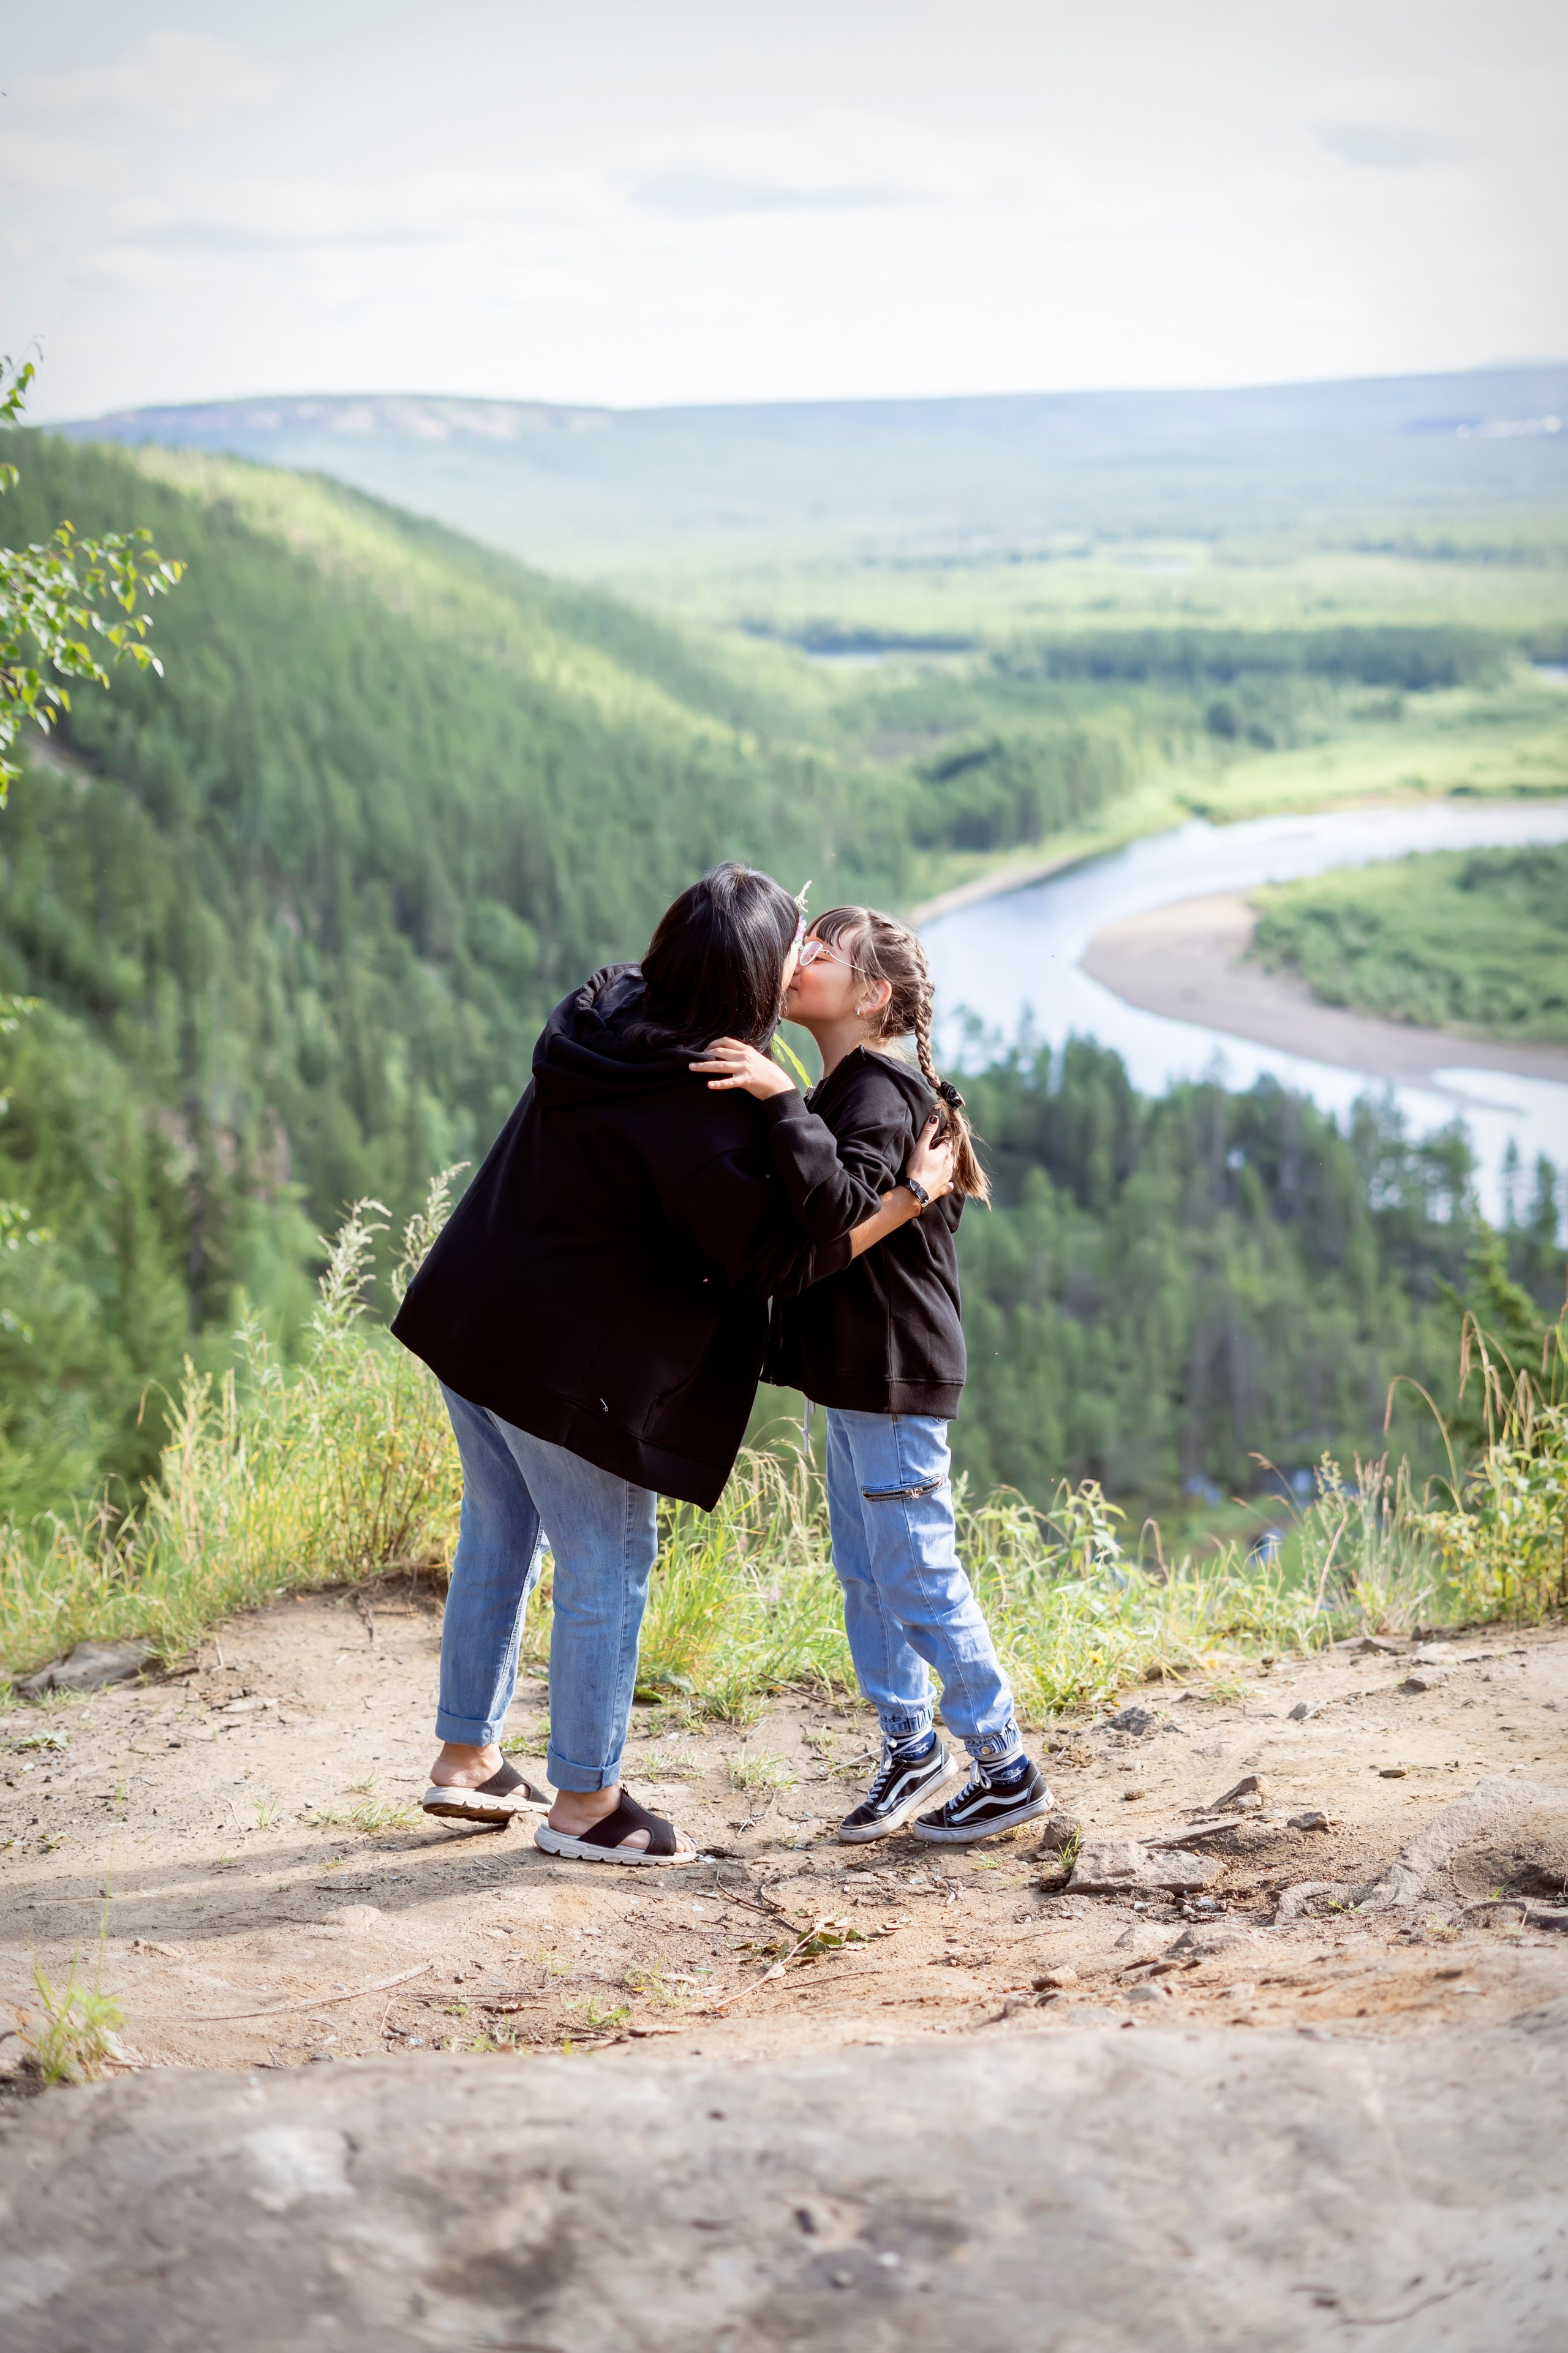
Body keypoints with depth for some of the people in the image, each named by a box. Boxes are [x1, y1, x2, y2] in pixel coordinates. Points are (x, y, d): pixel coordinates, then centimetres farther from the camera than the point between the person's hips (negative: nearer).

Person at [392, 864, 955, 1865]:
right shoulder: (707, 1115, -25)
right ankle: (585, 1802, 18)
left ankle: (467, 1761, 35)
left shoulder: (605, 1009, -2)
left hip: (473, 1323, 9)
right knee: (608, 1569, 7)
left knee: (500, 1538, 22)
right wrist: (913, 1195, -10)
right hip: (568, 1365, -9)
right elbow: (782, 1257, -16)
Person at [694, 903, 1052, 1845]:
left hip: (896, 1380, -10)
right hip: (855, 1376, 10)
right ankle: (912, 1751, 26)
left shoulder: (879, 1092, -18)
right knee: (865, 1575, 15)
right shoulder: (846, 1089, 14)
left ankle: (1009, 1767, 9)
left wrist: (782, 1101, -41)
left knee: (919, 1578, -3)